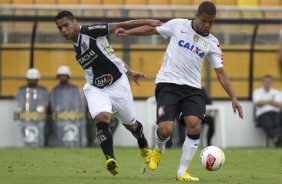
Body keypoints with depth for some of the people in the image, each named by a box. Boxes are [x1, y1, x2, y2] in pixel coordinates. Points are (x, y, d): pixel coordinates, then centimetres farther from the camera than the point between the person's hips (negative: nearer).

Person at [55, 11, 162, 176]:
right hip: (96, 89, 4)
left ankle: (145, 148, 42)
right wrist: (130, 72, 12)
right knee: (102, 118, -25)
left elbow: (119, 26, -14)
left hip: (118, 84, -4)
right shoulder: (77, 47, 6)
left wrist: (148, 23, -18)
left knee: (130, 124, 12)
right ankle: (110, 159, -31)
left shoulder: (89, 32, -15)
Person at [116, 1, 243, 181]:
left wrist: (234, 98, -3)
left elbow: (221, 72, 5)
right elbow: (152, 29, 12)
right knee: (166, 129, -16)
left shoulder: (212, 43, 6)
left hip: (192, 88, 2)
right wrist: (127, 32, 5)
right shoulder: (178, 25, 0)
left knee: (195, 126, -19)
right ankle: (159, 149, 23)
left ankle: (182, 171, -5)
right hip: (168, 85, -2)